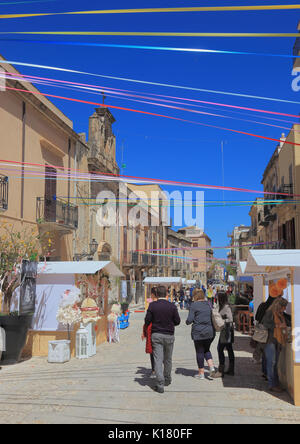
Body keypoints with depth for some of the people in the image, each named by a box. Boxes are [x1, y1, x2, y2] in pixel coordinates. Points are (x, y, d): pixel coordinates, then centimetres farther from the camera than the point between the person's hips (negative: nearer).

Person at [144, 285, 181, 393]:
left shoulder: (152, 305, -7)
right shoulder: (172, 306, -6)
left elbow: (147, 321, -5)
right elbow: (177, 321, -1)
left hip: (156, 335, -1)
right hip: (169, 336, 1)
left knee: (158, 359, -1)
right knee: (168, 359, 18)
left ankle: (160, 384, -8)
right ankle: (167, 379, 34)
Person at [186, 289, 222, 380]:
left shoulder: (194, 305, -9)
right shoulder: (209, 304, 7)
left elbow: (189, 319, -12)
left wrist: (187, 322, 8)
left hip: (198, 332, -5)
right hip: (210, 331, 5)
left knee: (199, 352, 7)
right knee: (206, 350, 21)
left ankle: (201, 373, 14)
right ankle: (212, 368, 5)